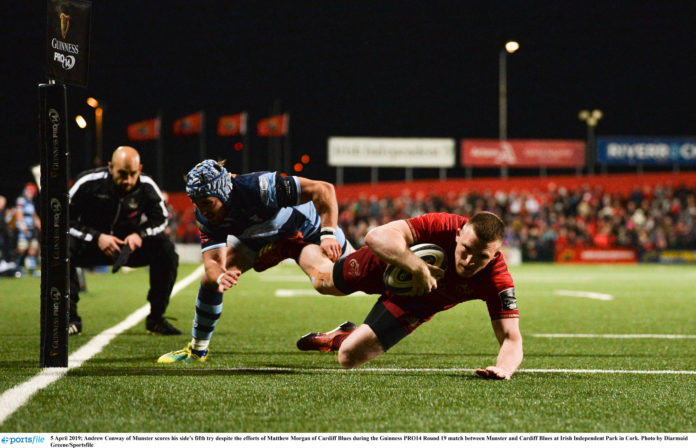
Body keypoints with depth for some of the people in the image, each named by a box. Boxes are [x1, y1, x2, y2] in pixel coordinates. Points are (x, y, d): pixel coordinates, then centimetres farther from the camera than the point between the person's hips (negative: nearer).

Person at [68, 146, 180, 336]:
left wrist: (140, 234, -21)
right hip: (91, 243, -2)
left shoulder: (146, 186, -13)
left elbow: (160, 219, 1)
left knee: (166, 250, -23)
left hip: (130, 243, 2)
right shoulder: (88, 183, -21)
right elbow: (66, 219, -18)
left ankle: (156, 318, -8)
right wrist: (96, 237, -30)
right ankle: (71, 319, -22)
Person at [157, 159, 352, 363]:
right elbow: (213, 261, -29)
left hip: (306, 230, -4)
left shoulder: (259, 187, -42)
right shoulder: (206, 217, -25)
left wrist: (328, 235, -53)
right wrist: (220, 278, -54)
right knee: (211, 280, -8)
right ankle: (197, 349, 10)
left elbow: (324, 190, -42)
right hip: (258, 240, 4)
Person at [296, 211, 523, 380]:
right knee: (323, 281, 28)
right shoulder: (443, 226, -43)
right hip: (390, 263, -1)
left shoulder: (497, 280, -39)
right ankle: (299, 248, 64)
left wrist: (504, 367, -59)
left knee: (349, 357, 1)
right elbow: (377, 237, -51)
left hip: (417, 303, 1)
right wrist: (419, 268, -61)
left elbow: (511, 339, -38)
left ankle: (340, 337, 37)